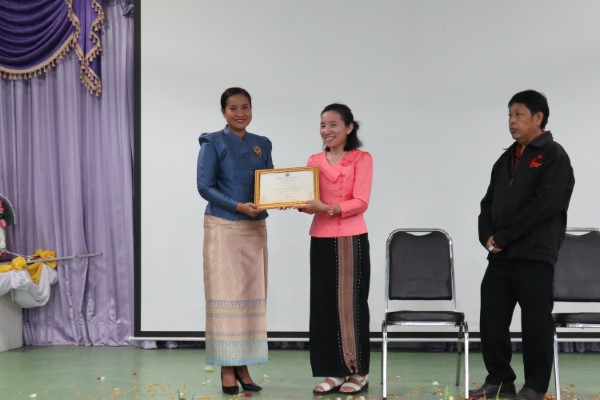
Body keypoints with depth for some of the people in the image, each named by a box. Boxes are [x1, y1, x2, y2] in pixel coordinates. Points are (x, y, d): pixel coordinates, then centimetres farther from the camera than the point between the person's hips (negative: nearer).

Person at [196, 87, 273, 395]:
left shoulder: (262, 145, 12)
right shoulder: (213, 143, -2)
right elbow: (205, 186, -9)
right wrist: (238, 206, -20)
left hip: (255, 228, 5)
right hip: (223, 227, -5)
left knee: (252, 296, 4)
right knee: (225, 295, -3)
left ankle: (243, 366, 11)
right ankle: (227, 369, 2)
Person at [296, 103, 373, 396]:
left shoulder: (362, 159, -3)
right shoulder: (314, 161, 11)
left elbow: (360, 202, -12)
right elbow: (308, 199, 9)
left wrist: (327, 208, -24)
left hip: (352, 240, -4)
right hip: (321, 241, 5)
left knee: (351, 304, 0)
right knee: (323, 304, 4)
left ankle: (358, 372, 10)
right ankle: (334, 372, 13)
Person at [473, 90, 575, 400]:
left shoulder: (554, 156, -4)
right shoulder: (506, 159, 20)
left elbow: (545, 203, -15)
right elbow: (489, 202, 18)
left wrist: (503, 236, -14)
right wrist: (487, 235, -1)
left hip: (535, 255, -7)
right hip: (499, 256, 7)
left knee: (535, 323, 0)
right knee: (491, 320, 8)